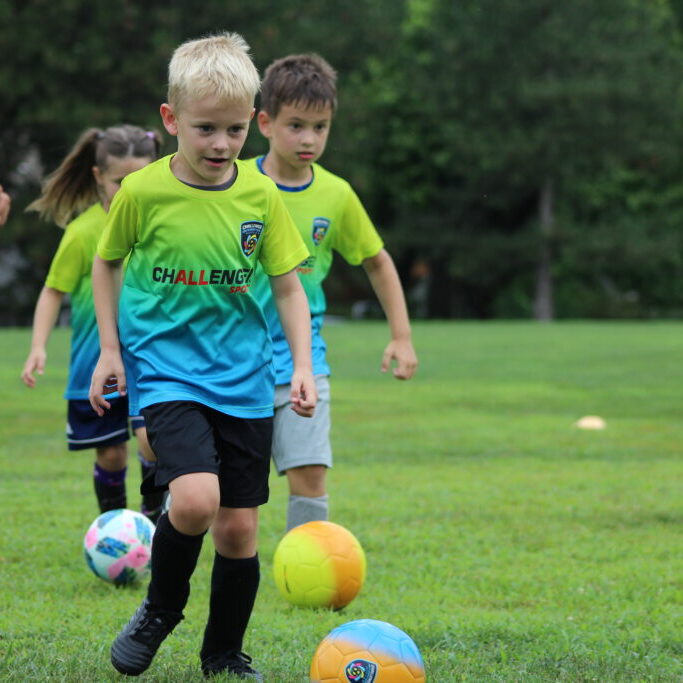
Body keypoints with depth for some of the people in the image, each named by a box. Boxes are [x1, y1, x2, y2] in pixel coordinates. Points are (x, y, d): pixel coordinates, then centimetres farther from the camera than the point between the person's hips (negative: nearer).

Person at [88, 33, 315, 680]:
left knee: (239, 524, 4)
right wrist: (110, 348, 4)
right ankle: (161, 609, 5)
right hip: (166, 367, -3)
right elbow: (107, 263, 9)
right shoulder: (142, 192, -7)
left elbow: (288, 286, 8)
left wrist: (302, 364, -2)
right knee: (195, 498, -24)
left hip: (243, 378, 3)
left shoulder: (260, 195, -1)